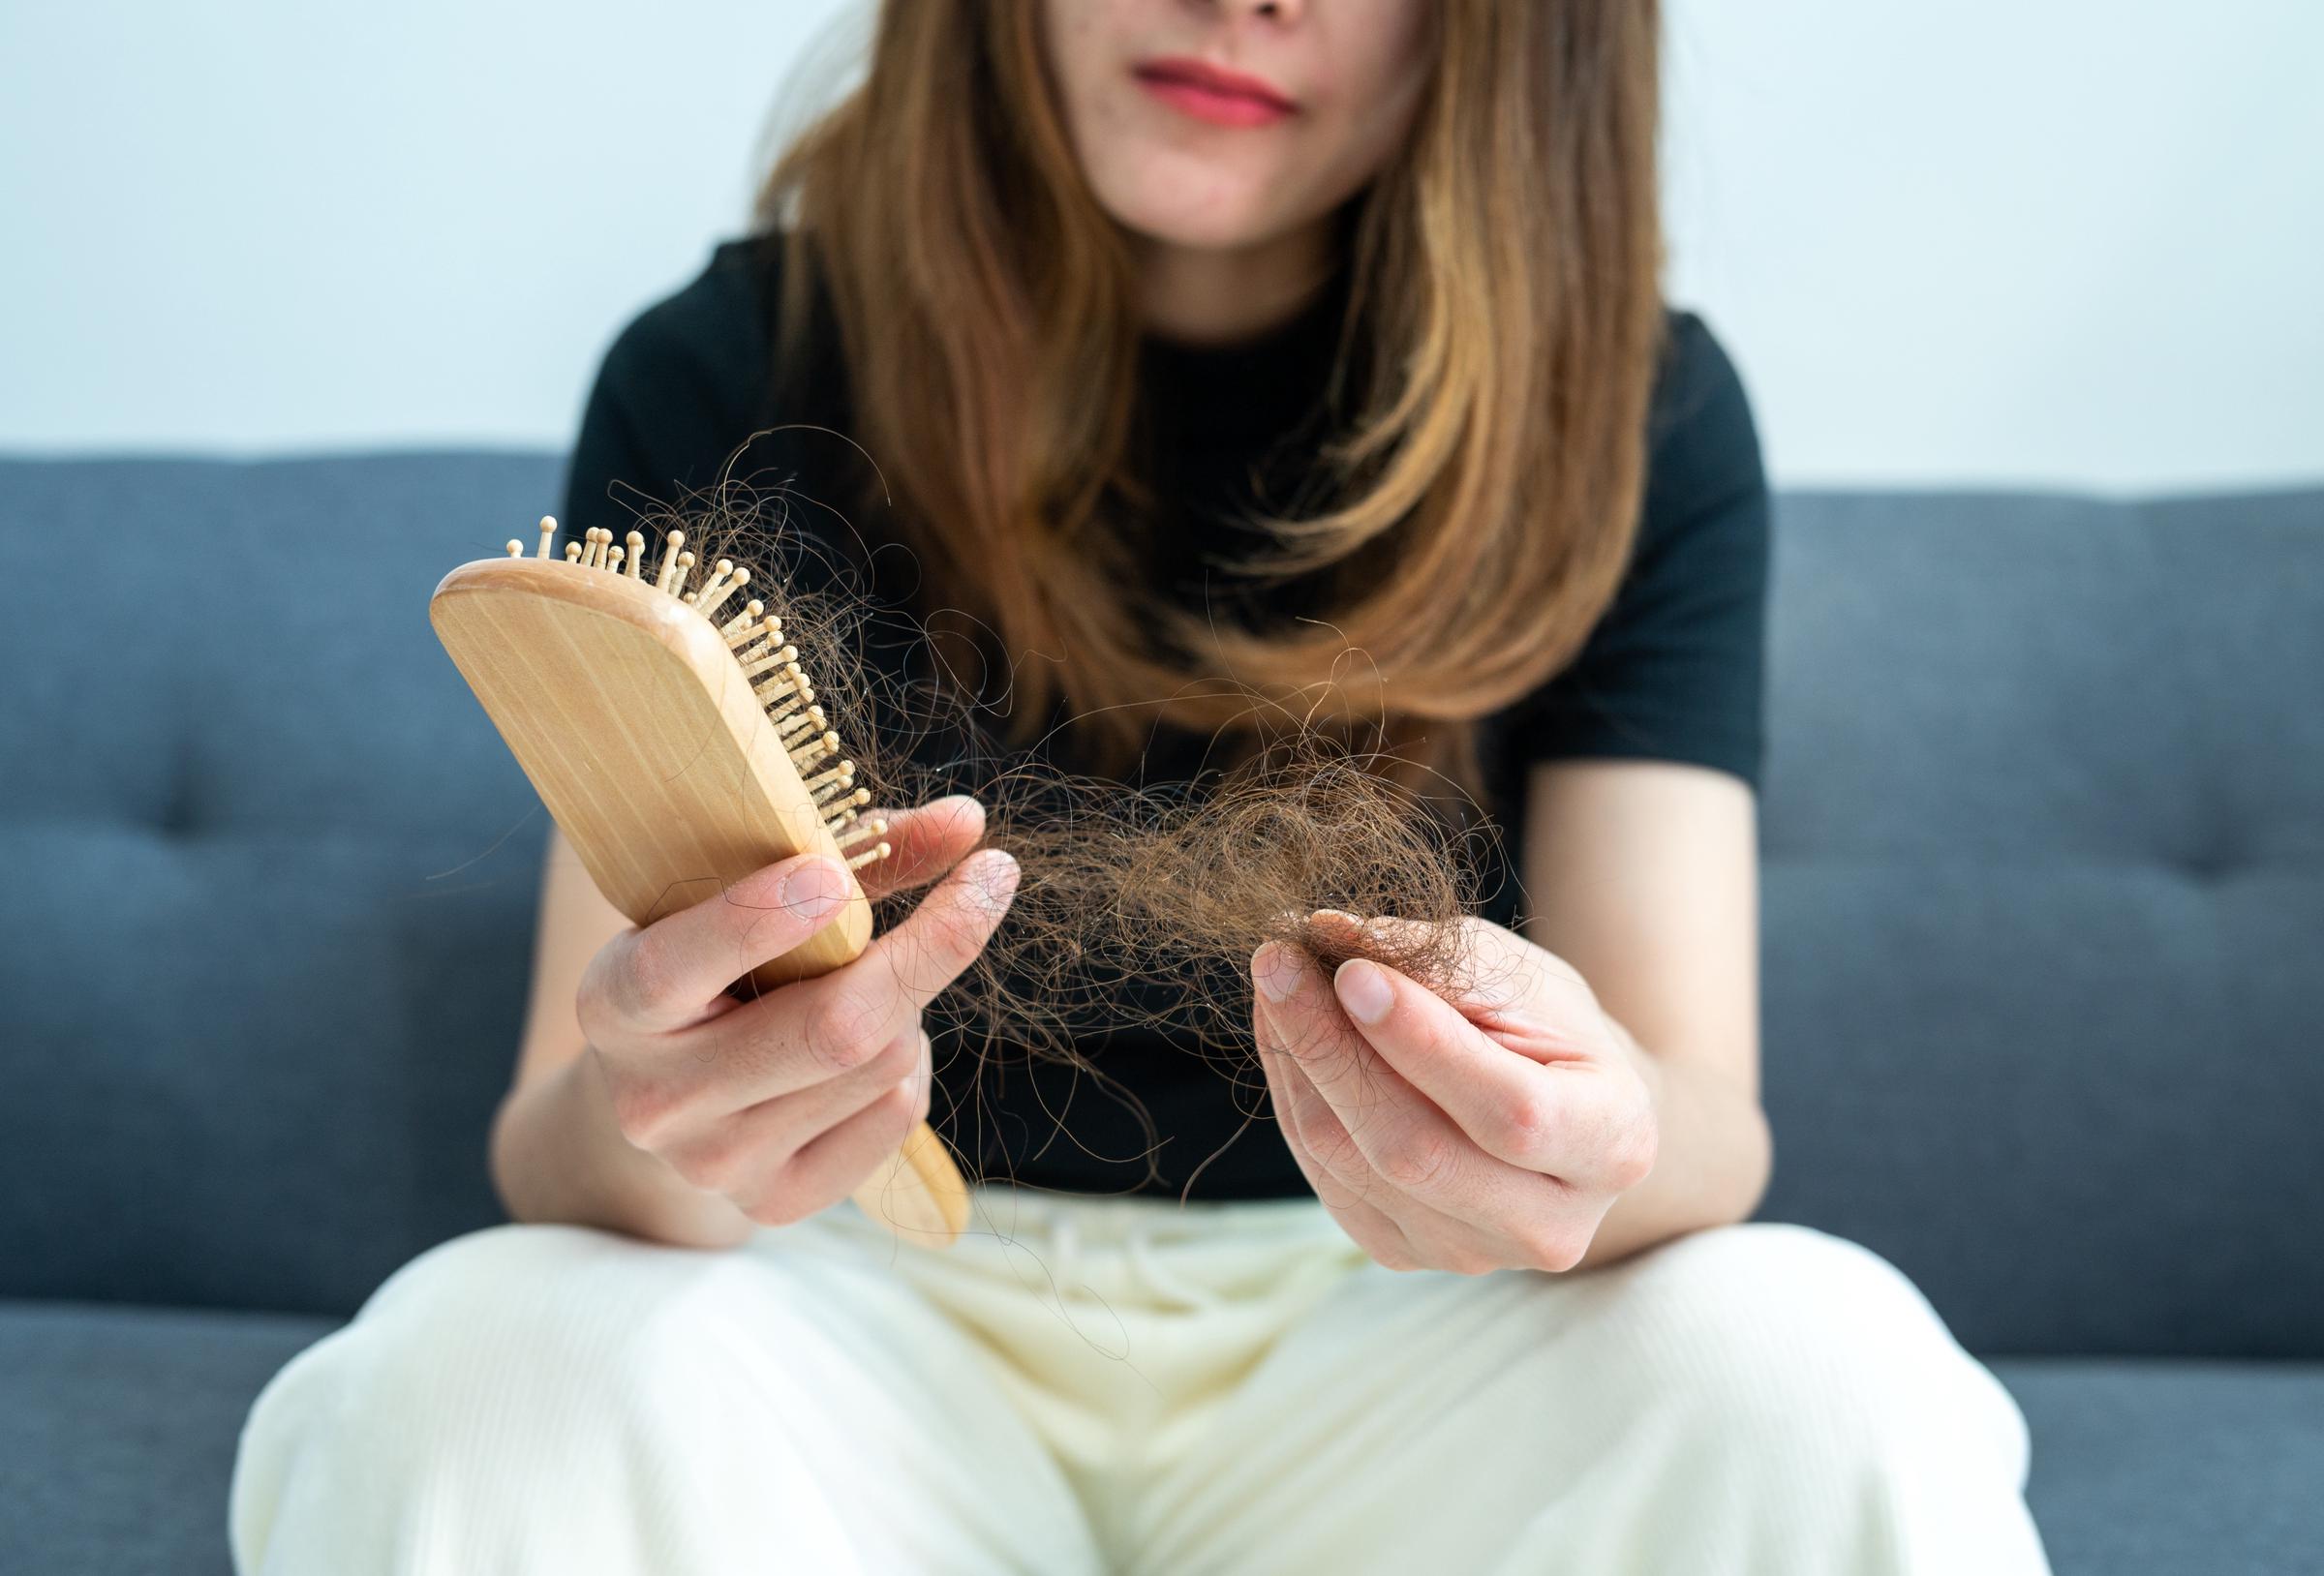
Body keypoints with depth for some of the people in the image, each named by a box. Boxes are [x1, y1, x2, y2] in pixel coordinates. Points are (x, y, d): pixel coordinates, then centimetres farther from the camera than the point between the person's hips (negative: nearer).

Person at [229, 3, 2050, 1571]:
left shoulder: (1635, 411, -3)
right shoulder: (724, 381, -6)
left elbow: (1706, 1125, -11)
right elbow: (556, 1143, -12)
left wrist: (1595, 1143, -37)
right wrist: (643, 1120, -37)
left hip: (1385, 1342, 2)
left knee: (1811, 1362, -30)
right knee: (479, 1368, -33)